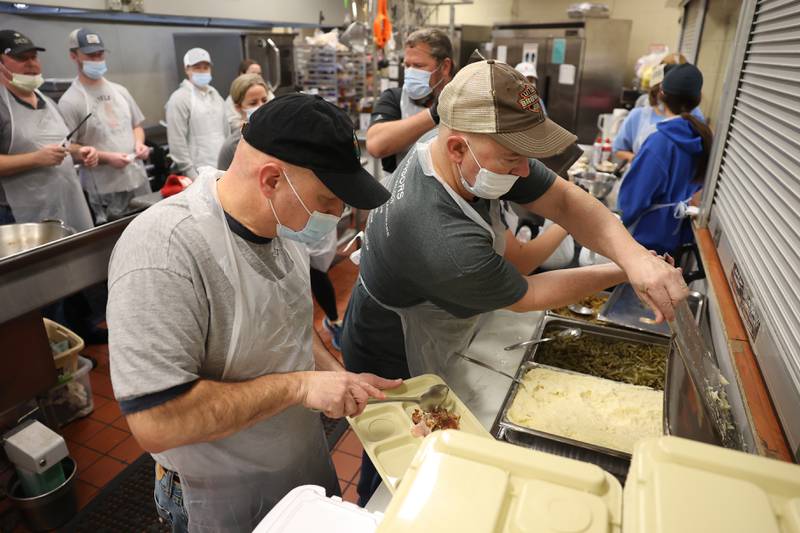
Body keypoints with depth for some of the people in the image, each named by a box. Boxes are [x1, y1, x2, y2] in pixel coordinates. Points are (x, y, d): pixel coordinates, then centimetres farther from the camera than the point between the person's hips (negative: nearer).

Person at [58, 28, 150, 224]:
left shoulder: (119, 91, 11)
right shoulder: (70, 101, -8)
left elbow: (136, 125, 20)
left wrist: (139, 143, -1)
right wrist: (106, 158, -21)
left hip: (139, 182, 6)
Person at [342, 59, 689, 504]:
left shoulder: (484, 151, -18)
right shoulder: (449, 248, -42)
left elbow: (564, 200, -16)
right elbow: (527, 296, -24)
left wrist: (632, 253, -34)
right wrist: (620, 273, -12)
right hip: (395, 370, -8)